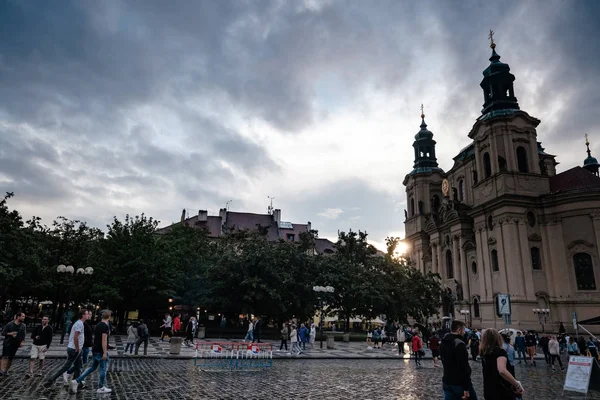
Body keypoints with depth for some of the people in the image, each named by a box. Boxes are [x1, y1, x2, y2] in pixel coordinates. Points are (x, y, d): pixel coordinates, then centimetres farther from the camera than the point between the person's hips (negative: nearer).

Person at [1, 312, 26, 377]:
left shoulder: (23, 326, 6)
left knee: (10, 359, 5)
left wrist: (22, 341, -5)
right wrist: (10, 333, -18)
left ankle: (6, 371, 20)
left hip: (15, 344, 3)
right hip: (7, 343, -3)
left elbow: (23, 335, 9)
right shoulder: (9, 324, -6)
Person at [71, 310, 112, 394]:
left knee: (93, 367, 18)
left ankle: (76, 381, 12)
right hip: (101, 351, -9)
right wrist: (105, 353, -21)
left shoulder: (97, 325, 10)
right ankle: (101, 388, 11)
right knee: (103, 369, 3)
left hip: (95, 350, 9)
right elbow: (104, 340, -23)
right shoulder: (105, 326, -19)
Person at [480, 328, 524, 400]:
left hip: (488, 392, 6)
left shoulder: (484, 353, 3)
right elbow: (502, 371, -35)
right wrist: (517, 385, -26)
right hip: (502, 393, -6)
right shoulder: (500, 351, -17)